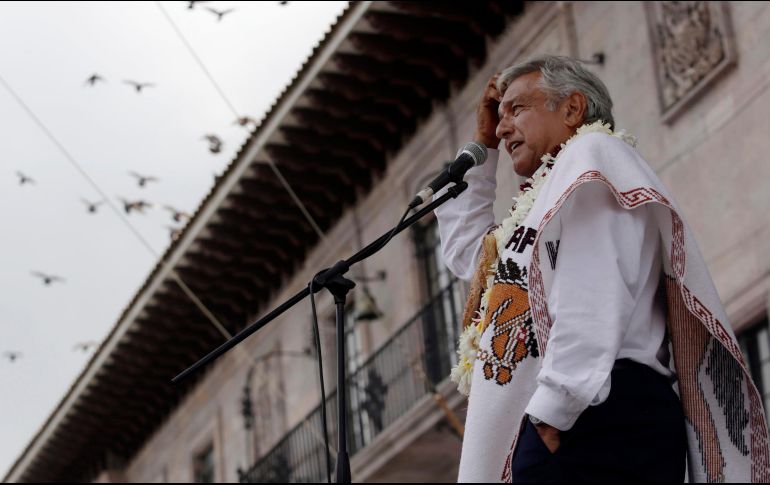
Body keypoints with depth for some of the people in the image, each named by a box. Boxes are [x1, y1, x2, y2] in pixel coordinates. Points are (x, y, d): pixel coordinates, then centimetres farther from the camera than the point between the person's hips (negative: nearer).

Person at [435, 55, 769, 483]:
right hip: (575, 427, 10)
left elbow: (592, 297, -14)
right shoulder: (556, 186, 32)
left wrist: (549, 412, -23)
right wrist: (480, 147, 39)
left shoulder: (591, 154, 2)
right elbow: (464, 250, 46)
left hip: (594, 422, -10)